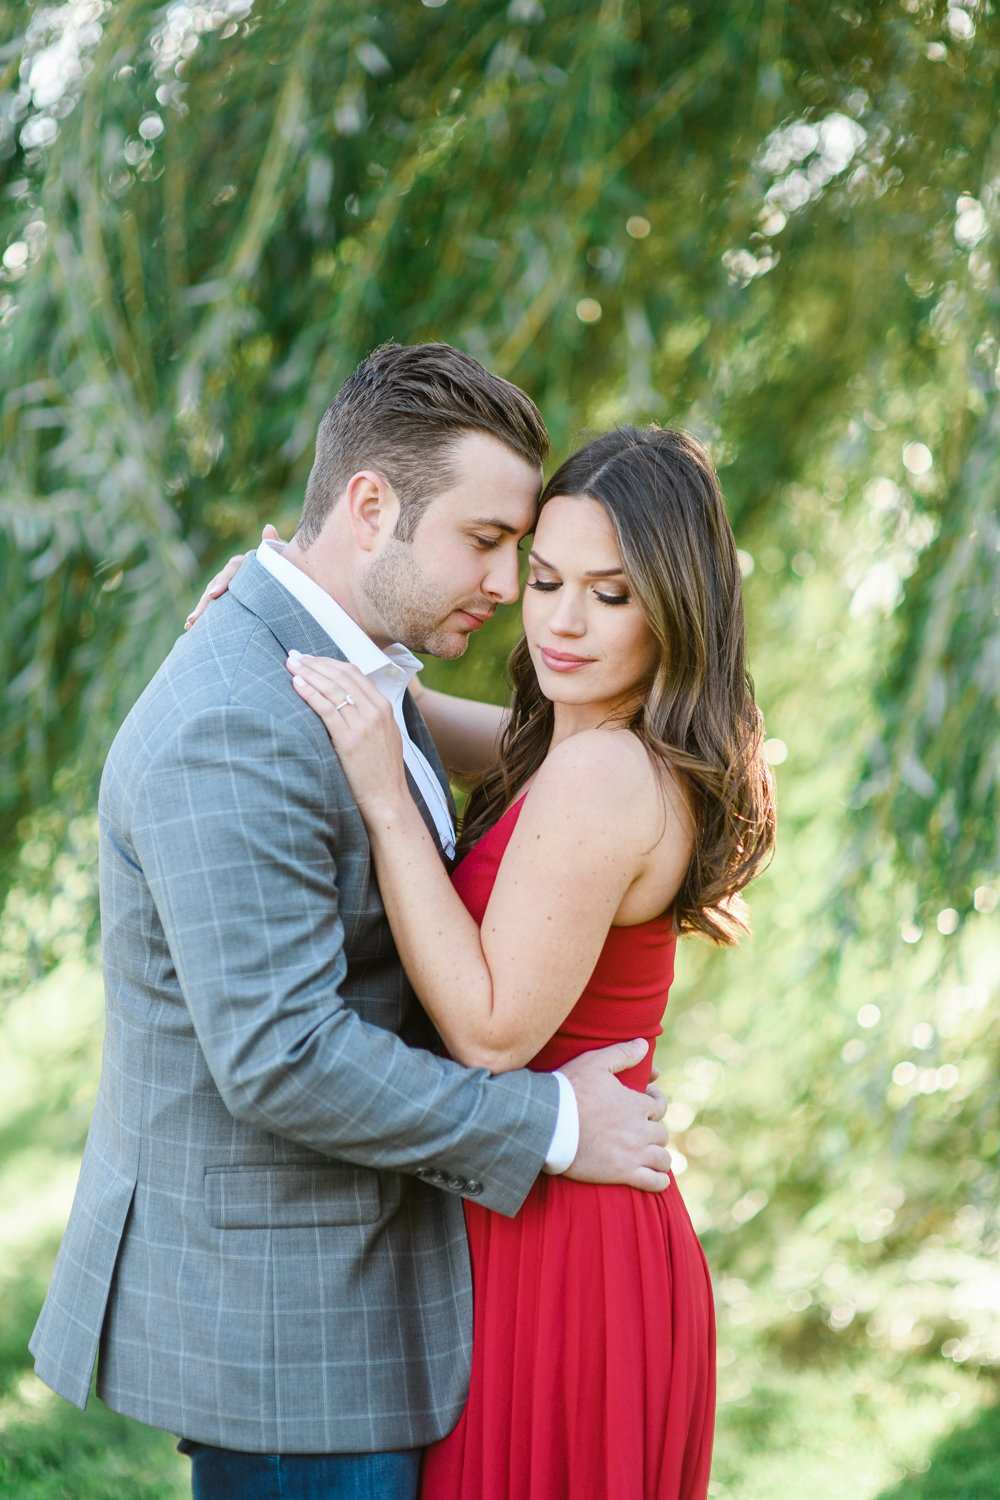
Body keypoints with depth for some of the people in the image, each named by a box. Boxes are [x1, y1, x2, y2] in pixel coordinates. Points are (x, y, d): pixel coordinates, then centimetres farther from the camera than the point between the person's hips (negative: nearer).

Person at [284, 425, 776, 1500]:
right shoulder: (610, 748, 6)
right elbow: (417, 715, 18)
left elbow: (493, 1031, -23)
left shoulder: (602, 777, -23)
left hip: (545, 1243, -9)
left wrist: (384, 797, -24)